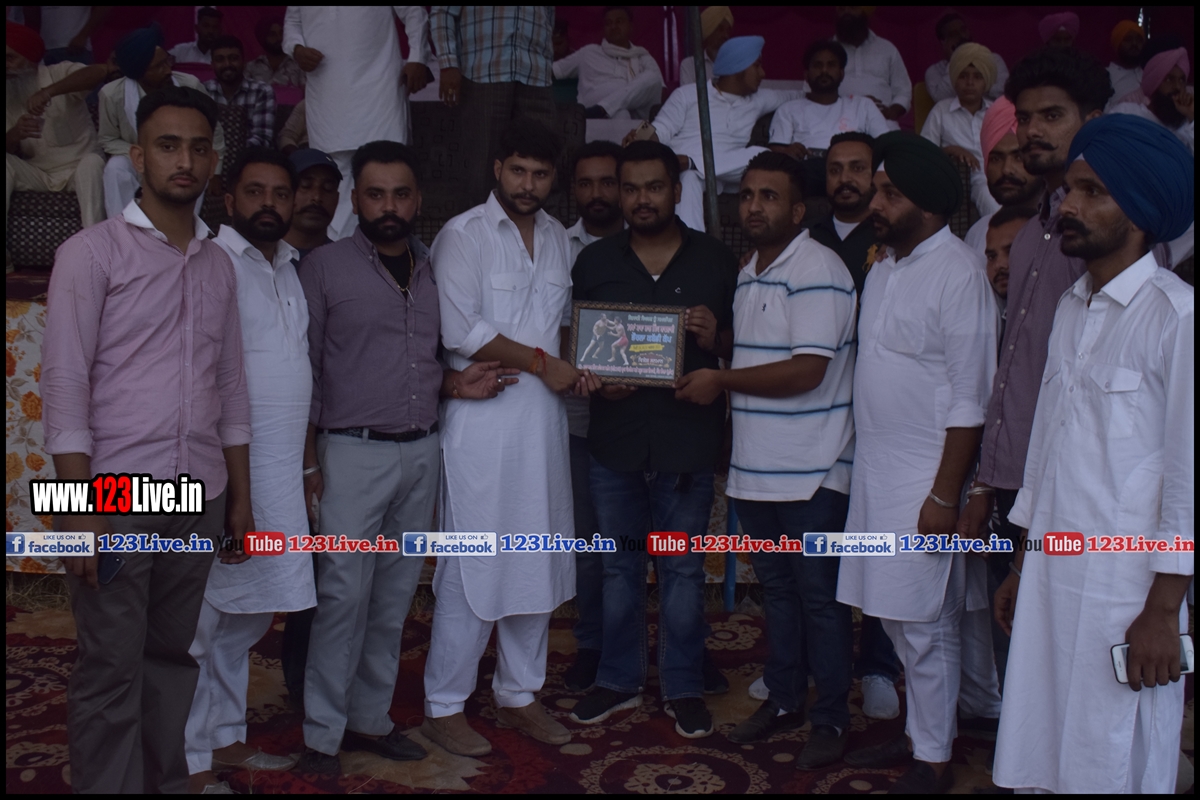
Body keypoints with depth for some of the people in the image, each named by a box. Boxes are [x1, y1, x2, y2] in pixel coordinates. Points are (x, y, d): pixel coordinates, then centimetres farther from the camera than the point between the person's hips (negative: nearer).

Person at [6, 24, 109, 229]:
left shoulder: (59, 74, -8)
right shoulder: (9, 94, 4)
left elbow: (101, 71, -30)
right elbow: (10, 150, -1)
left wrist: (48, 91, -41)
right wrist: (15, 134, -26)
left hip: (78, 168, -4)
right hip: (37, 174, 4)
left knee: (92, 161, -34)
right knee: (7, 162, -22)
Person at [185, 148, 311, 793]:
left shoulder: (290, 271, 16)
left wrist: (307, 462, 19)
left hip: (281, 474, 8)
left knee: (246, 616, 16)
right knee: (202, 619, 0)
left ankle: (226, 738, 30)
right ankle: (192, 762, 13)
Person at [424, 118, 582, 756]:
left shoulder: (557, 237, 14)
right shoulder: (462, 235, -5)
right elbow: (461, 331, -14)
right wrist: (541, 362, -10)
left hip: (544, 416, 7)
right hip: (482, 415, -6)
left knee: (540, 562, 12)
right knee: (472, 566, -2)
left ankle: (519, 695, 28)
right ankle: (443, 708, 14)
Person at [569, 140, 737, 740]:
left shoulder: (716, 261, 3)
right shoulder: (594, 262, 6)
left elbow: (743, 345, 7)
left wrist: (716, 338, -15)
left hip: (686, 441, -1)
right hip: (615, 441, 2)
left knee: (683, 571, 8)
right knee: (619, 567, 13)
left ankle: (683, 687, 25)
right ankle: (619, 680, 30)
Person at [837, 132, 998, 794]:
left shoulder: (958, 272, -14)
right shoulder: (883, 268, 11)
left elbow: (970, 397, -16)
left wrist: (945, 495, -17)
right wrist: (866, 464, 12)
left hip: (923, 478, -8)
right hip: (874, 470, 8)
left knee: (925, 627, 3)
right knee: (894, 618, 17)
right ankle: (916, 732, 33)